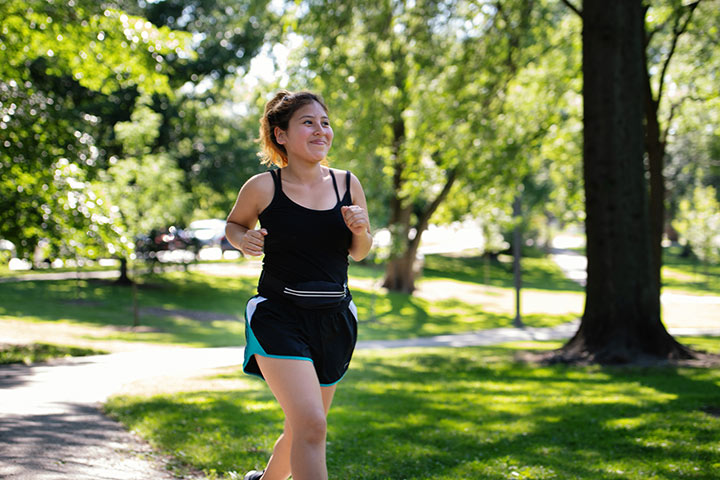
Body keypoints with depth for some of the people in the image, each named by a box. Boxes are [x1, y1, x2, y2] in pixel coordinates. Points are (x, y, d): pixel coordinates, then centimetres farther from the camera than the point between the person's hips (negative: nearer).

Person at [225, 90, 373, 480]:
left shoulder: (347, 185, 2)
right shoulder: (263, 188, -8)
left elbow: (358, 253, 12)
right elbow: (234, 224, 12)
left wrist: (361, 231, -9)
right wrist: (244, 240, -10)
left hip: (334, 320, 5)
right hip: (279, 317, -4)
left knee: (303, 428, 16)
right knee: (311, 425, -20)